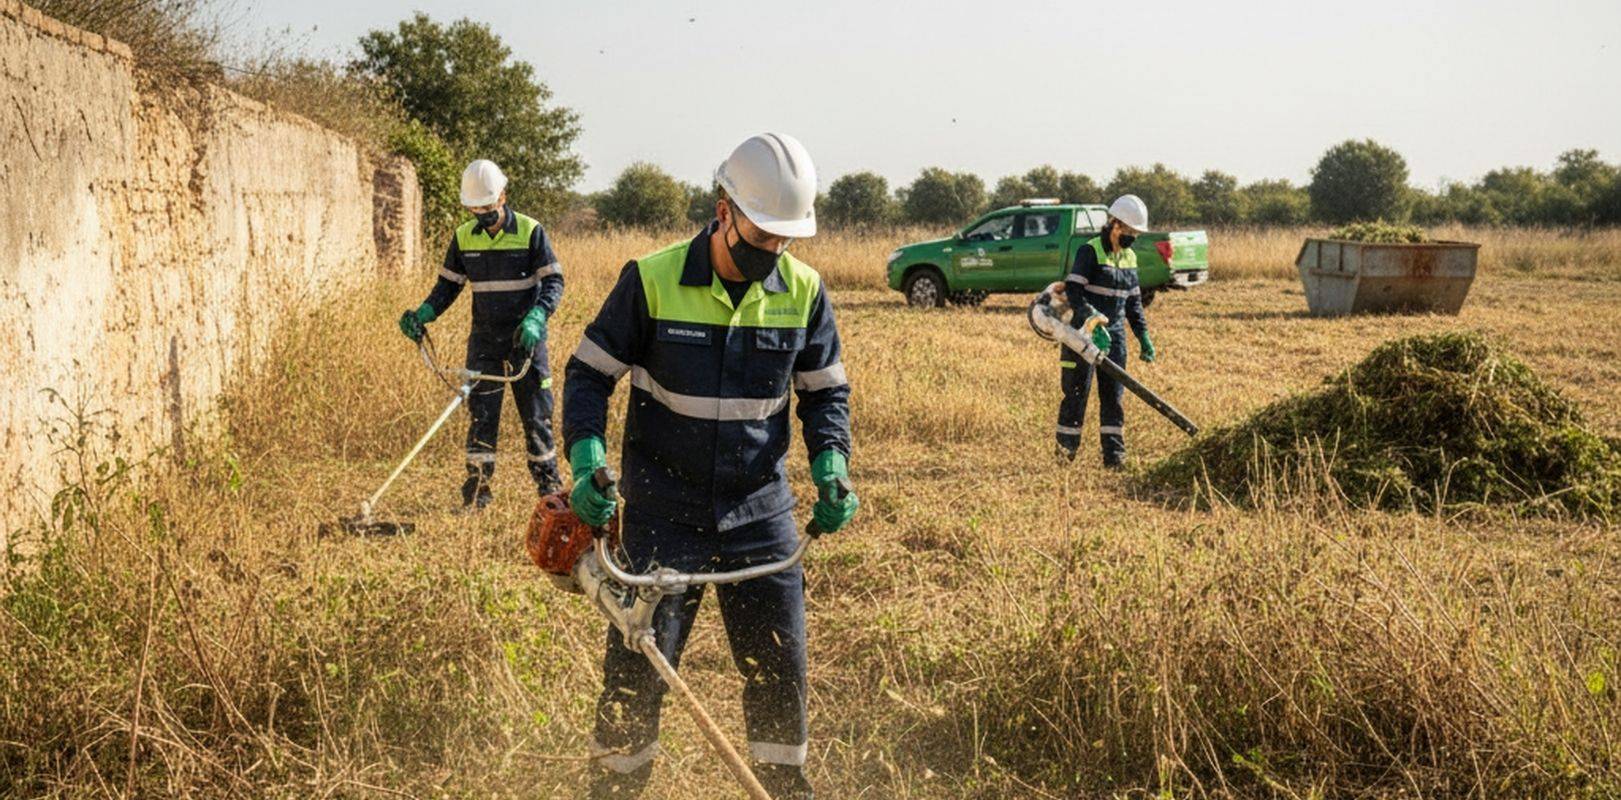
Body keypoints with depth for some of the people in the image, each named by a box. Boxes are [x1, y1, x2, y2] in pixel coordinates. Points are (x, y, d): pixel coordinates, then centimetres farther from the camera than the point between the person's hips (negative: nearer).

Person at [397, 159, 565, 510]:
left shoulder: (530, 231, -8)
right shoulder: (464, 237, 3)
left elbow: (553, 281, -9)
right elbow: (448, 284, 11)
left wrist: (535, 319, -25)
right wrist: (422, 315, -6)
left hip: (526, 338, -3)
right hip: (484, 339, 3)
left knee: (536, 412, 3)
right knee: (481, 413, 1)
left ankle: (549, 484, 13)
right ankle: (477, 488, 7)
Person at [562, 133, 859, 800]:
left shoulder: (803, 292, -2)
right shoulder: (652, 281, -11)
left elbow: (825, 391, 10)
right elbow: (588, 372, -3)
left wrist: (830, 462, -9)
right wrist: (586, 456, -19)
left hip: (761, 517, 3)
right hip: (662, 516, -2)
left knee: (780, 670, 7)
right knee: (636, 673, 1)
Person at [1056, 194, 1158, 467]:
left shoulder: (1129, 258, 12)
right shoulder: (1090, 251, -10)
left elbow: (1134, 302, 19)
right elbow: (1073, 291, -19)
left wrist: (1144, 337, 13)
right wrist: (1094, 321, -30)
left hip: (1114, 334, 6)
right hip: (1083, 332, -6)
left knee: (1113, 394, 2)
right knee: (1077, 391, 0)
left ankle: (1114, 454, 4)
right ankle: (1065, 449, 11)